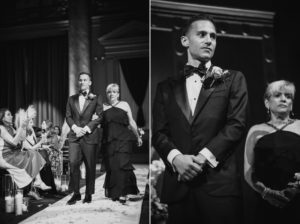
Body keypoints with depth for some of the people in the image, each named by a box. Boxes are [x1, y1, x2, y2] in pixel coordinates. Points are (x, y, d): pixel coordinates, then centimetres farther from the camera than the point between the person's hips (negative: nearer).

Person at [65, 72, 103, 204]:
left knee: (90, 166, 2)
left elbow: (99, 117, -2)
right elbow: (68, 116, 12)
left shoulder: (96, 99, 6)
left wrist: (86, 128, -11)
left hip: (90, 136, -2)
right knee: (73, 163, -9)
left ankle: (89, 194, 16)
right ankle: (76, 193, 5)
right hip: (74, 136, 2)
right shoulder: (72, 99, 15)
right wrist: (75, 127, -6)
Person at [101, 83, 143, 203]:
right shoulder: (103, 107, 11)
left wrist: (138, 136, 20)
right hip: (108, 140, 1)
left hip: (123, 138, -1)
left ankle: (123, 193, -3)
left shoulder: (124, 105, 11)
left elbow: (131, 122, 16)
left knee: (122, 164, -10)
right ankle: (114, 193, 15)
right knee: (111, 166, 1)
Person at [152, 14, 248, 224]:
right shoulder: (167, 86, 12)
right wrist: (176, 158, -13)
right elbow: (159, 132, 6)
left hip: (219, 183, -1)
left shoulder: (233, 79, 8)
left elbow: (237, 124, -3)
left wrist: (202, 158, -13)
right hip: (178, 184, 2)